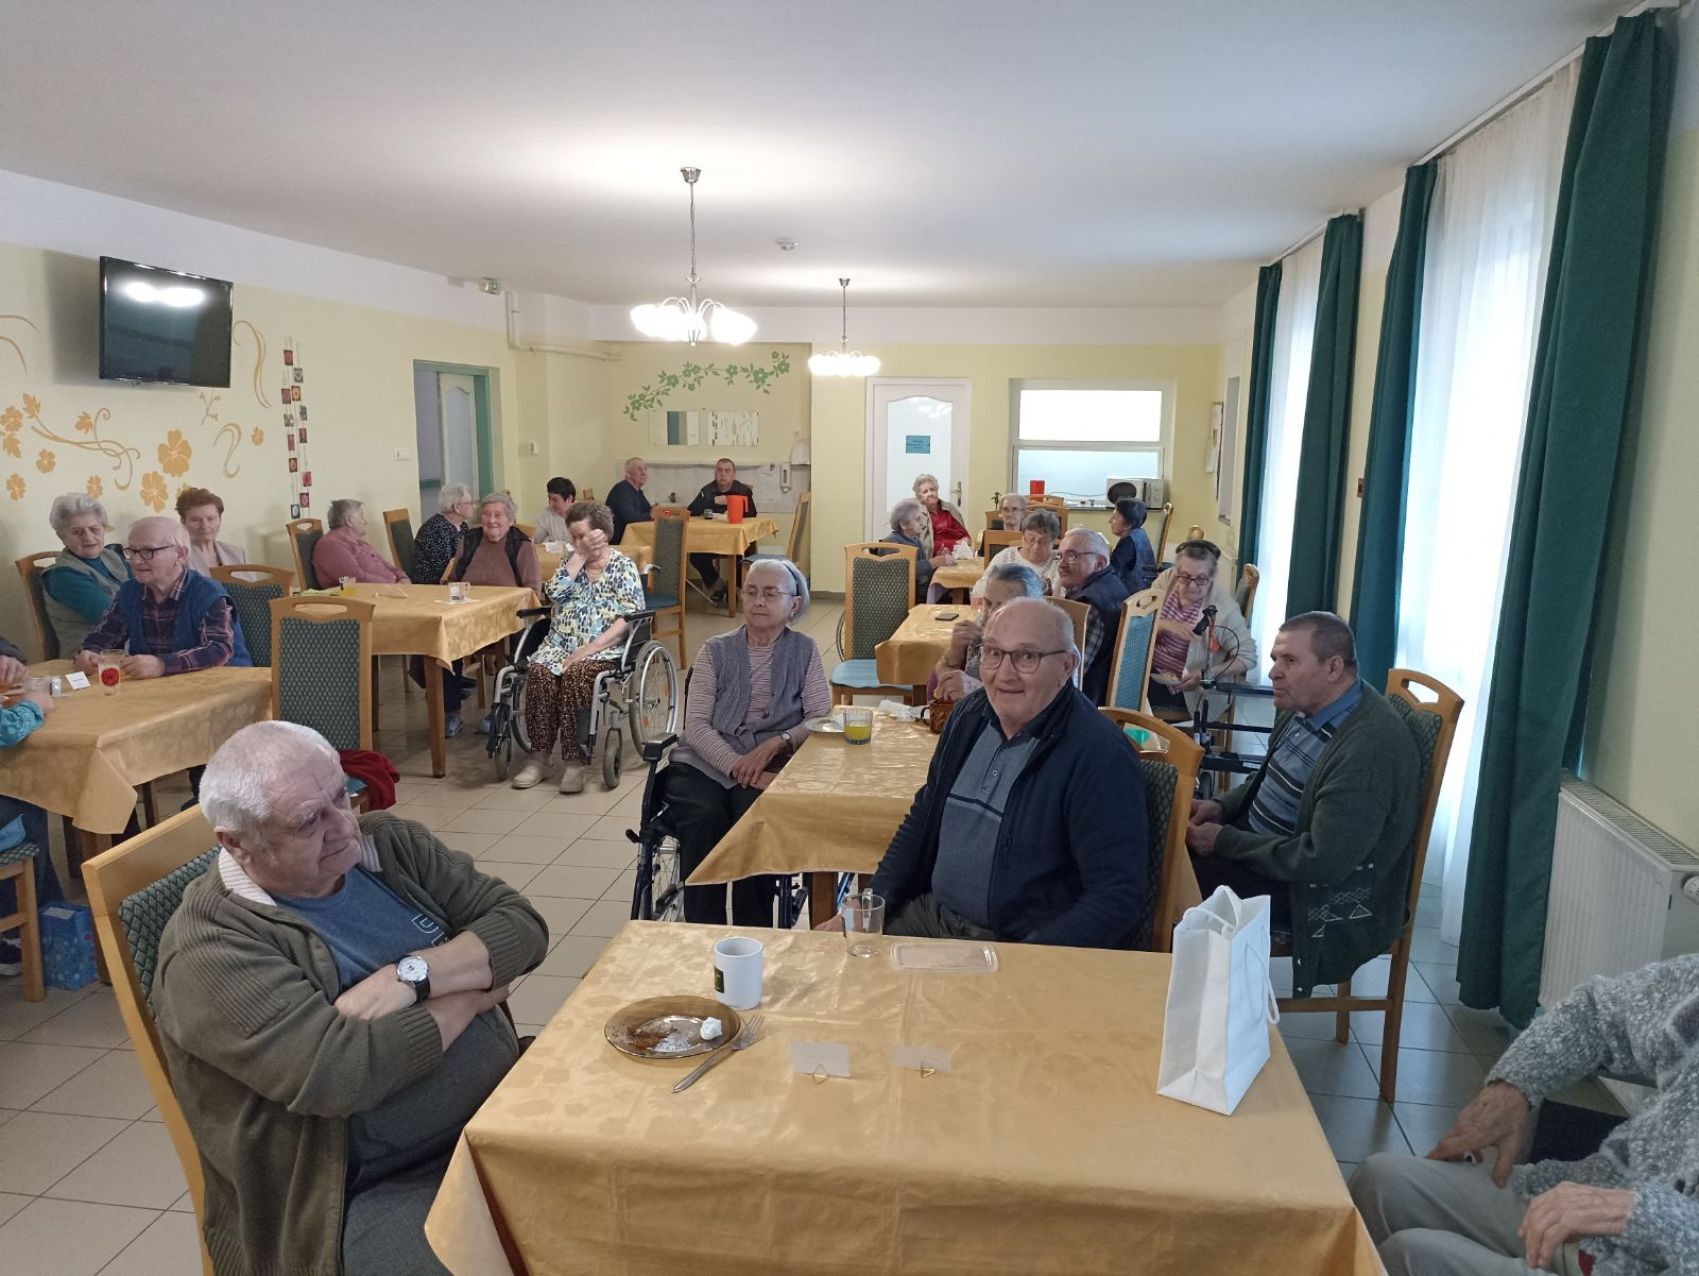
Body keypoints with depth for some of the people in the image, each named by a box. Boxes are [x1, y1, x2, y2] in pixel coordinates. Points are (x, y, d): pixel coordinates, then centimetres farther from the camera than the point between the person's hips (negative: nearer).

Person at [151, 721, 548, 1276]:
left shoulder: (389, 842, 5)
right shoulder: (211, 949, -12)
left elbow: (522, 924, -1)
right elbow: (341, 1071, -24)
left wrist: (412, 975, -18)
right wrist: (471, 990, -10)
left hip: (508, 1119, 6)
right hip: (380, 1191, -6)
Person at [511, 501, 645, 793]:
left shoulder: (623, 566, 3)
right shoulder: (572, 561, 19)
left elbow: (629, 618, -8)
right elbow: (554, 593, 1)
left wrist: (589, 649, -17)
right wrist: (579, 557, 0)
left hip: (603, 649, -4)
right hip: (561, 644, 4)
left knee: (575, 673, -35)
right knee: (538, 671, -28)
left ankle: (574, 760, -31)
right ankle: (538, 754, -24)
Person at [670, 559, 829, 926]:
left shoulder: (804, 650, 12)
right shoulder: (716, 650, 10)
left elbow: (820, 717, 2)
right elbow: (696, 725, 0)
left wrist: (775, 743, -18)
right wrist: (737, 767, -17)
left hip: (770, 768, -1)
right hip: (704, 764, 1)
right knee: (705, 818, -31)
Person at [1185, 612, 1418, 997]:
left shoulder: (1371, 747, -27)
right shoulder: (1302, 706, 1)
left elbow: (1322, 861, -29)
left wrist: (1225, 842, -21)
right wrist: (1223, 807, 0)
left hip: (1321, 890, -9)